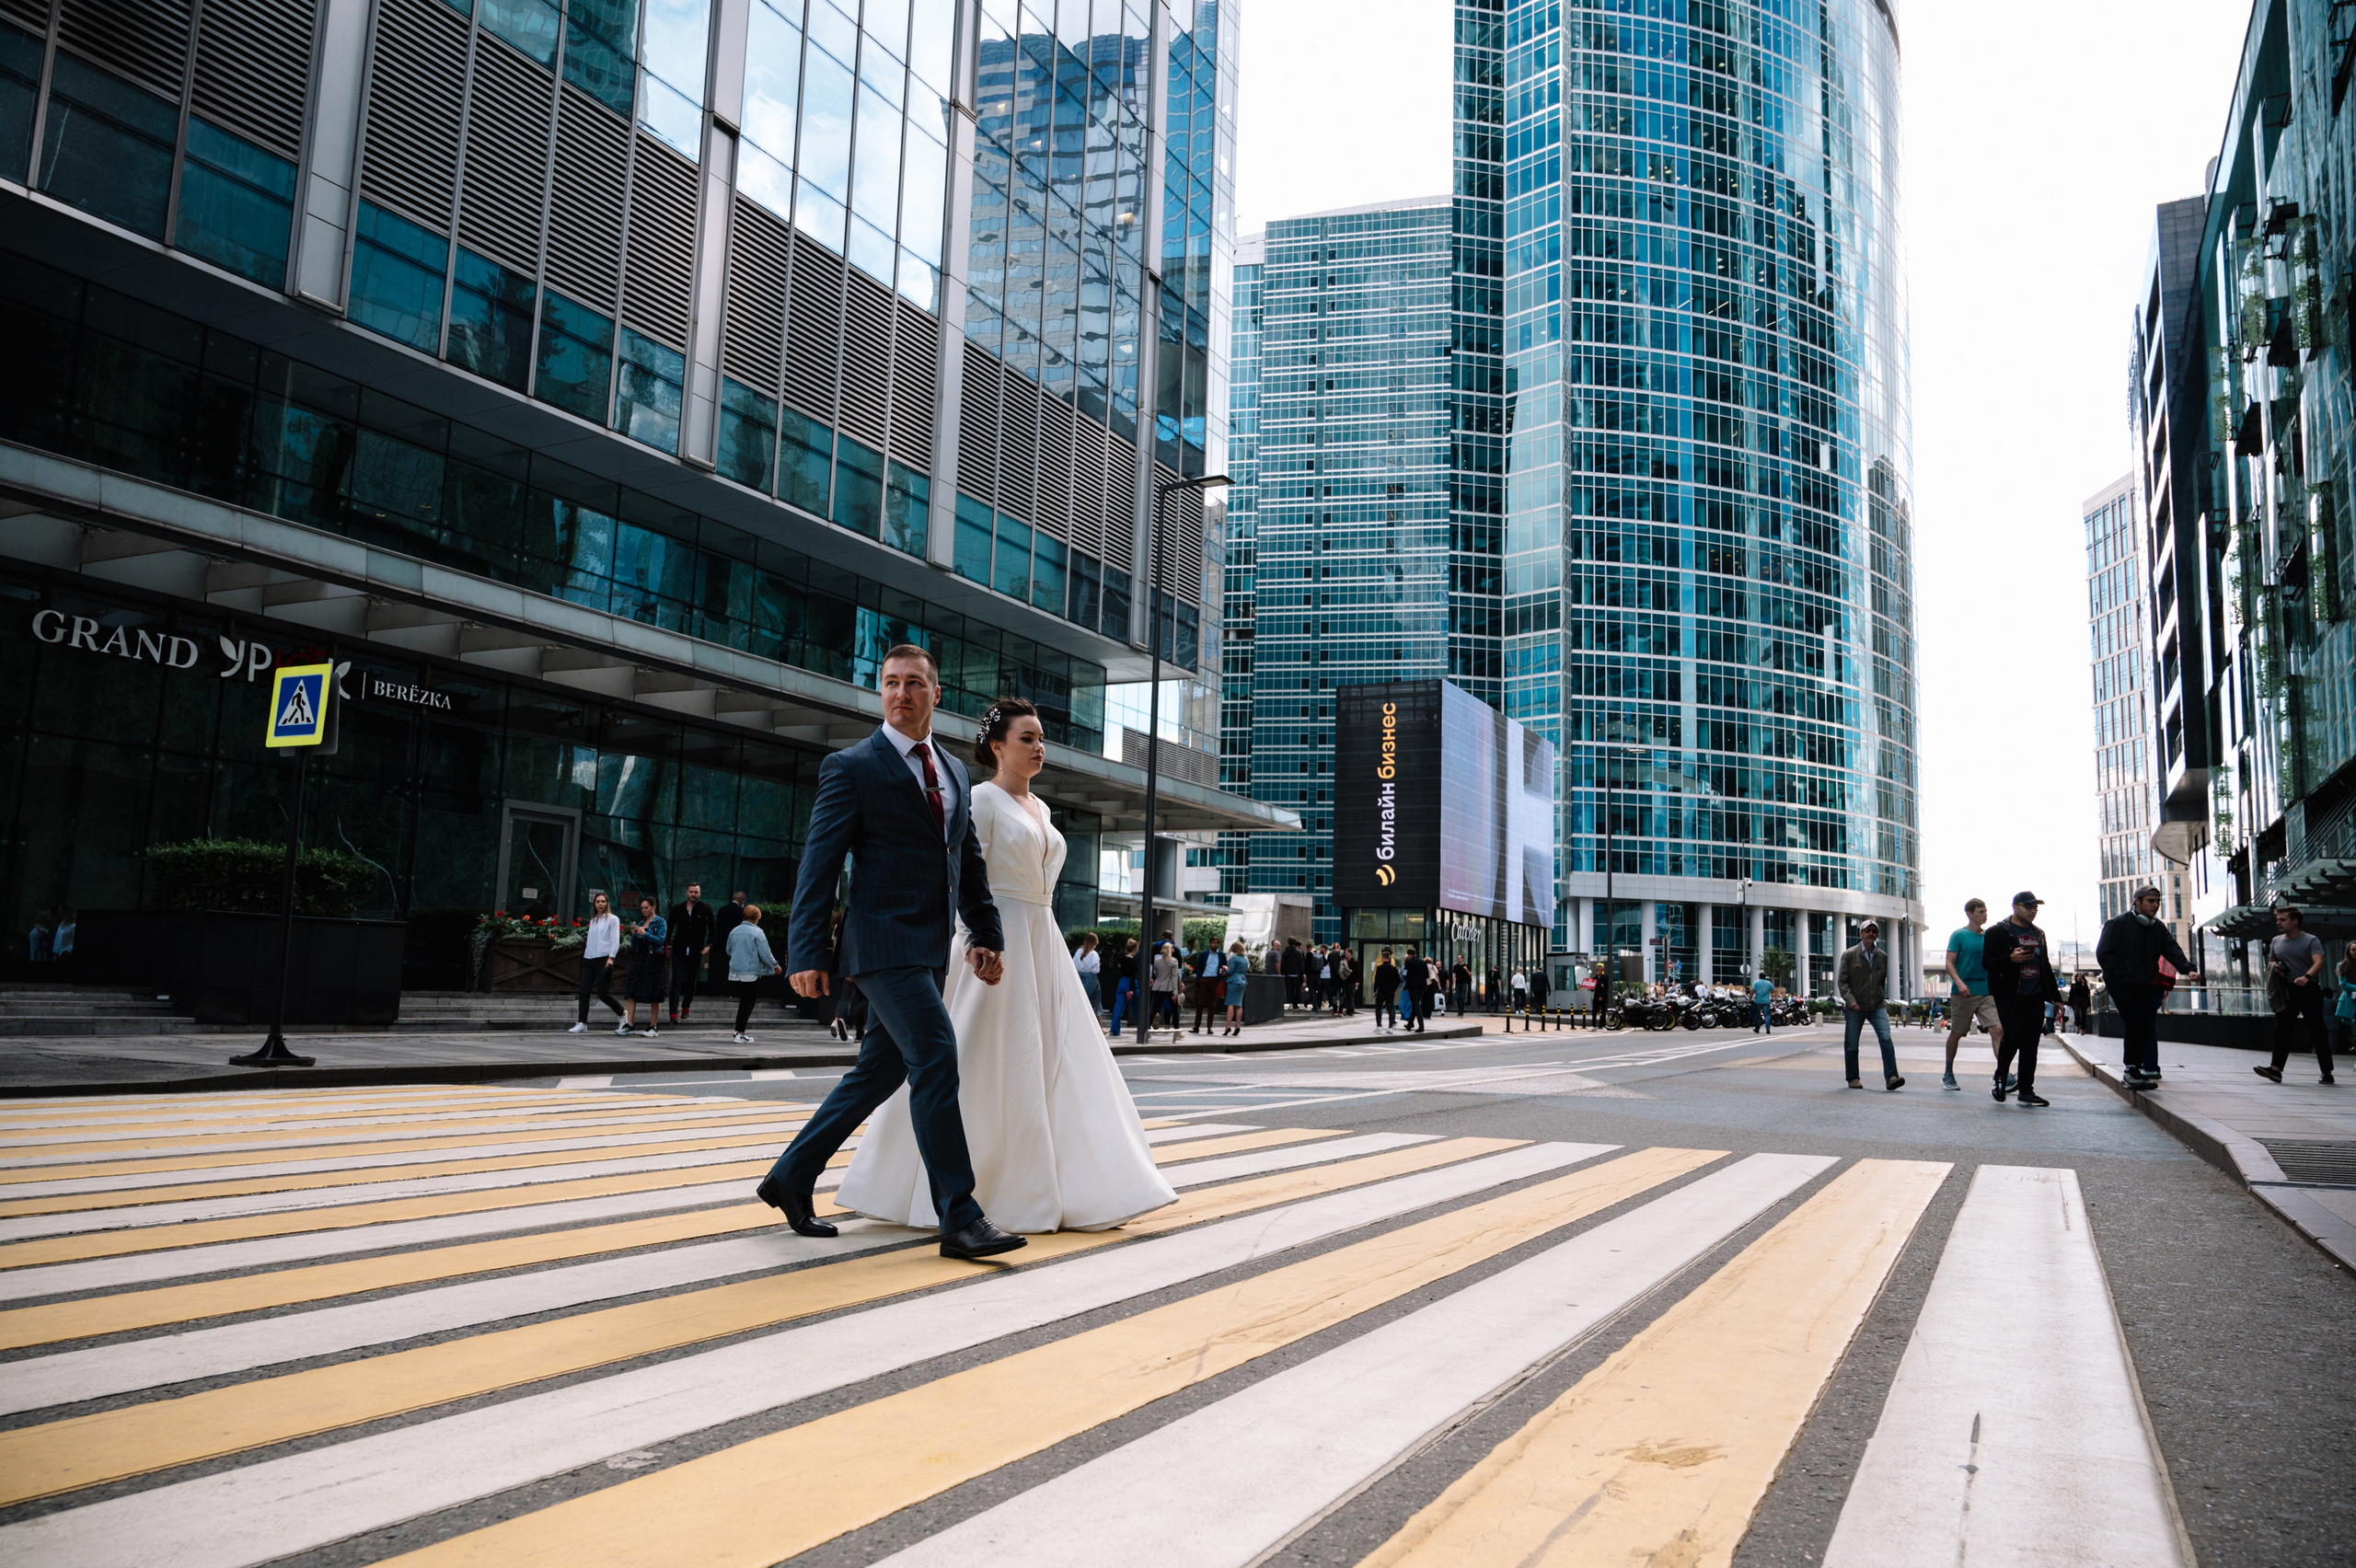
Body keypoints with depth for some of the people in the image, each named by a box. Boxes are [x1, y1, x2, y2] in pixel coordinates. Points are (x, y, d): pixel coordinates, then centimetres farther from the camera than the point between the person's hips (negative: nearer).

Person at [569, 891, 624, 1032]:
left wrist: (611, 957, -16)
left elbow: (615, 940, -6)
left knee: (603, 993, -6)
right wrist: (585, 956, 14)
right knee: (584, 991, -5)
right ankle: (582, 1024, -5)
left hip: (603, 959, -6)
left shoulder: (612, 919, 2)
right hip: (589, 959, 6)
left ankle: (623, 1015, 14)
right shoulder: (592, 921, 20)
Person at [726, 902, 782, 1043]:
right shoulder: (757, 932, -11)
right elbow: (765, 954, -11)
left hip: (735, 972, 6)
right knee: (747, 1003, 1)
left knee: (743, 1001, 16)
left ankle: (739, 1030, 16)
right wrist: (776, 966, 4)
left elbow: (728, 951, 18)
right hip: (751, 972, -6)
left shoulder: (734, 931, 7)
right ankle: (740, 1034, -1)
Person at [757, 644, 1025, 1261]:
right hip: (885, 941, -8)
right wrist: (805, 953, -14)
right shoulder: (852, 767, -4)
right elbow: (819, 864, -8)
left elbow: (970, 863, 20)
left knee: (880, 1071, 13)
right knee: (936, 1057, -15)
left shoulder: (955, 773, 17)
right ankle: (959, 1216, -10)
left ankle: (790, 1178, 27)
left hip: (931, 948, 8)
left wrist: (986, 935, 12)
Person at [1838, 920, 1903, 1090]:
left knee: (1886, 1038, -16)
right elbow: (1842, 981, -3)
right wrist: (1849, 1000, -16)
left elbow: (1883, 982, 21)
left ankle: (1891, 1078, -19)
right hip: (1855, 1008, -2)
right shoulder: (1849, 955, 0)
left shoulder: (1883, 957, 10)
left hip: (1877, 1006, 2)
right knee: (1851, 1044, 4)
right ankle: (1853, 1079, 19)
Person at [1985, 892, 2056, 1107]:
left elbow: (2046, 966, 24)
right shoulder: (1997, 932, -1)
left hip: (2034, 996, 6)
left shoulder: (2038, 934, 19)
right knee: (2013, 1035, -17)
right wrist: (2010, 958, -25)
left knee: (2031, 1043, 3)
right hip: (2008, 996, -6)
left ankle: (2026, 1090, 7)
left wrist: (2055, 998, 20)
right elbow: (1986, 962, -7)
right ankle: (2001, 1077, 5)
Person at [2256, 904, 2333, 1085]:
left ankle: (2327, 1072, 10)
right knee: (2282, 1029, -5)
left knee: (2318, 1030, 2)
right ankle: (2276, 1069, -11)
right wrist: (2274, 967, 1)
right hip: (2287, 992, 5)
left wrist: (2307, 977, -40)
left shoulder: (2311, 941, -6)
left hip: (2309, 990, -5)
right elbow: (2271, 962, 26)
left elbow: (2319, 962, -21)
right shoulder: (2276, 941, 12)